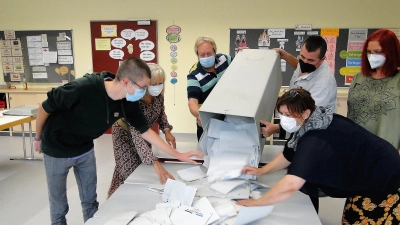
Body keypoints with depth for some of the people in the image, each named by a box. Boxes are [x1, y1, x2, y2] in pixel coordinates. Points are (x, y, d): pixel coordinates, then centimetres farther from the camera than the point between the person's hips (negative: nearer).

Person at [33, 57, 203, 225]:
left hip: (85, 150, 4)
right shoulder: (82, 88, -36)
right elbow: (44, 108, -20)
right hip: (57, 150, -4)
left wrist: (178, 155, -9)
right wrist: (38, 138, -5)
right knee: (59, 205, 11)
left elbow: (145, 131, -9)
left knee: (90, 201, 14)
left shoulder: (128, 102, -19)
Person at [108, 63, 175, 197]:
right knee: (130, 172, -3)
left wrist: (166, 130, -19)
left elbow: (160, 113, 1)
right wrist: (156, 164, -57)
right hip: (126, 134, -6)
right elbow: (136, 135, -48)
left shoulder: (158, 95, -21)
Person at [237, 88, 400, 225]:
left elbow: (290, 186, -44)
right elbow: (289, 154, 8)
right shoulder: (311, 125, -7)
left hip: (384, 181, -8)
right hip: (365, 176, 8)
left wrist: (256, 202, -33)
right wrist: (261, 171, 3)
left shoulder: (316, 139, -37)